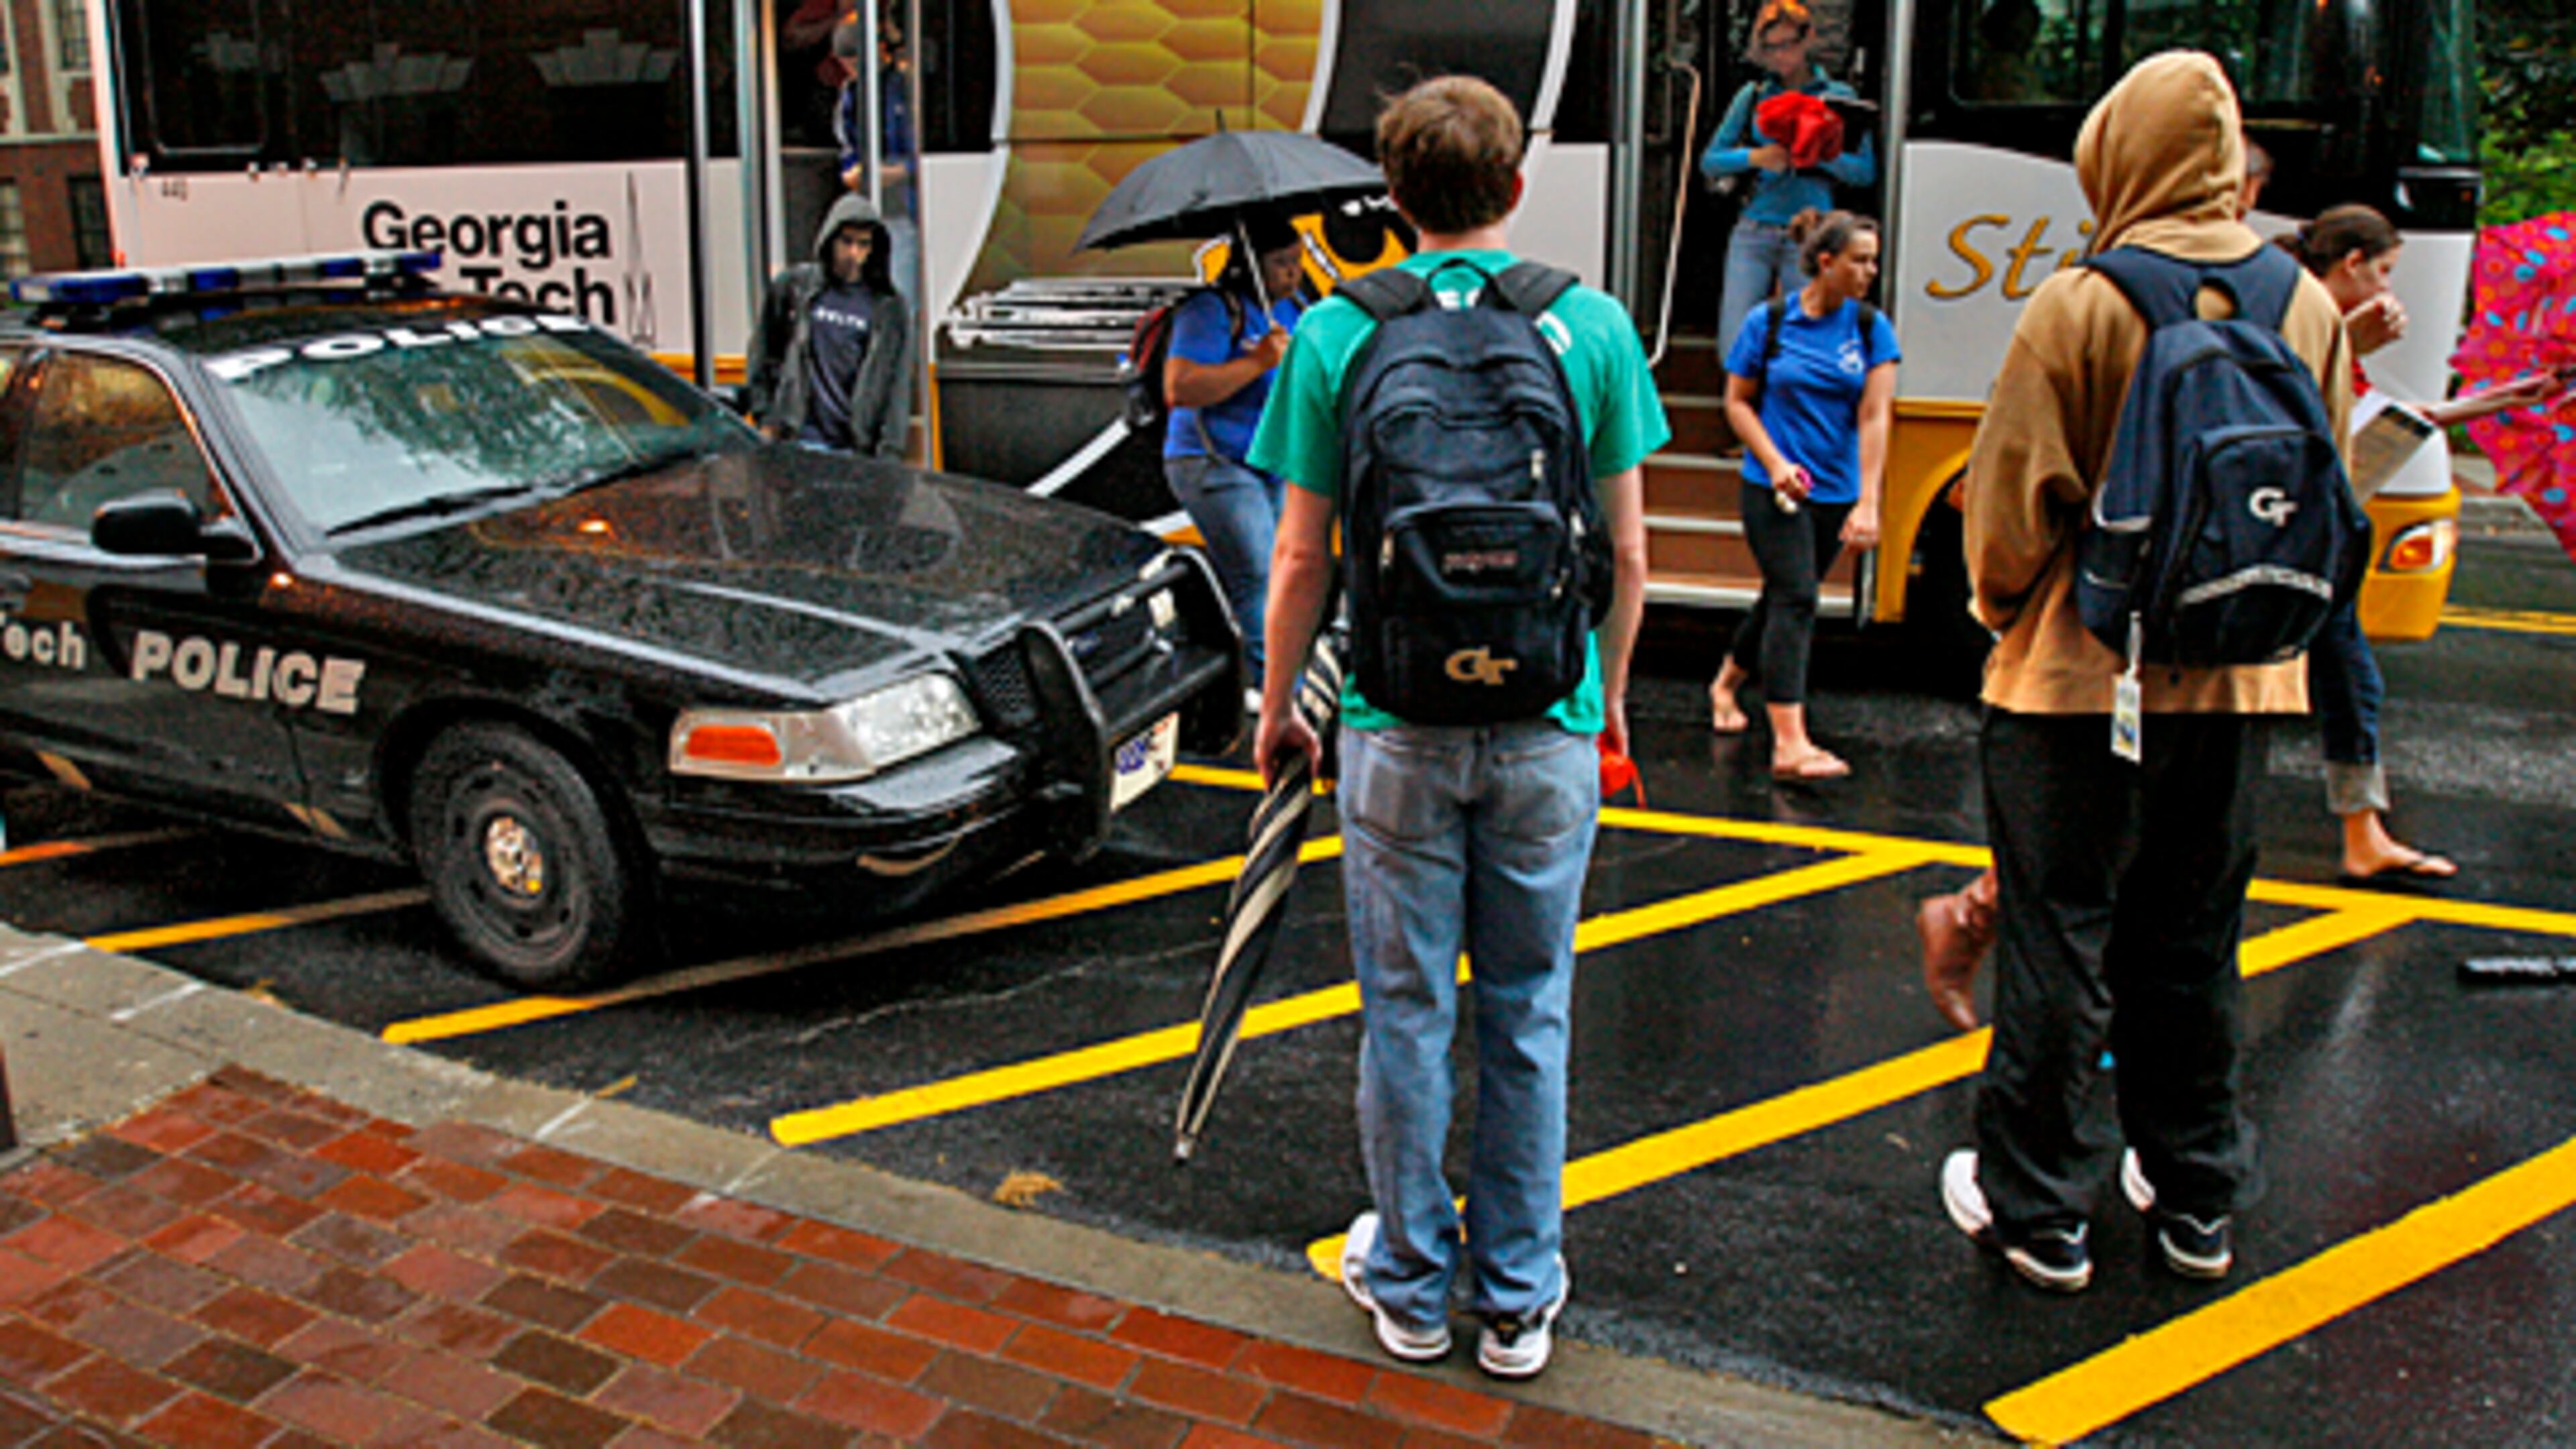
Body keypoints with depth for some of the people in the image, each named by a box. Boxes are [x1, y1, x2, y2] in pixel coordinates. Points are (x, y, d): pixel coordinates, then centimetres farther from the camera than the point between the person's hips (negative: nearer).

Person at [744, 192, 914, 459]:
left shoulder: (890, 308, 7)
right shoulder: (792, 286, 6)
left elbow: (897, 385, 3)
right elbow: (763, 354, 13)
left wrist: (890, 450, -5)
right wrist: (765, 418, 6)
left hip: (855, 448, 1)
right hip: (799, 442, 0)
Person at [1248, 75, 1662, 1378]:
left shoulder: (1338, 333, -4)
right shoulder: (1593, 326, -1)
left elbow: (1301, 559, -1)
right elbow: (1626, 552, 3)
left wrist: (1277, 706, 12)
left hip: (1399, 724, -1)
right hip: (1546, 729, 1)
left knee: (1407, 1013, 11)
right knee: (1528, 1014, 12)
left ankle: (1410, 1286, 26)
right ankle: (1519, 1297, 24)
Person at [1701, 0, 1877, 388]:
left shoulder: (1838, 97, 7)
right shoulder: (1752, 96, 11)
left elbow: (1866, 171, 3)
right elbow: (1710, 161, 10)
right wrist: (1757, 157, -8)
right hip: (1754, 232, 1)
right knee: (1735, 342, -4)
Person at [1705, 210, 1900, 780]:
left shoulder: (1871, 328, 1)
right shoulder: (1768, 322, -5)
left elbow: (1874, 416, -6)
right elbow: (1737, 401, 3)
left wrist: (1867, 503, -14)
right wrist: (1776, 464, -11)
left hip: (1836, 492, 4)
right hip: (1773, 490, -4)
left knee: (1784, 597, 16)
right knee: (1794, 599, -14)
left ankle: (1725, 683, 42)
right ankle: (1789, 744, -17)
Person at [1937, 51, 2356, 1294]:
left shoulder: (2079, 309, -13)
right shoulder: (2309, 308, 4)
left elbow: (2014, 501, -10)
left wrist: (2004, 609, 8)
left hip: (2082, 680, -5)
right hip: (2239, 685, 5)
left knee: (2057, 946, 5)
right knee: (2192, 947, 17)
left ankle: (2038, 1211, 13)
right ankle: (2197, 1199, 29)